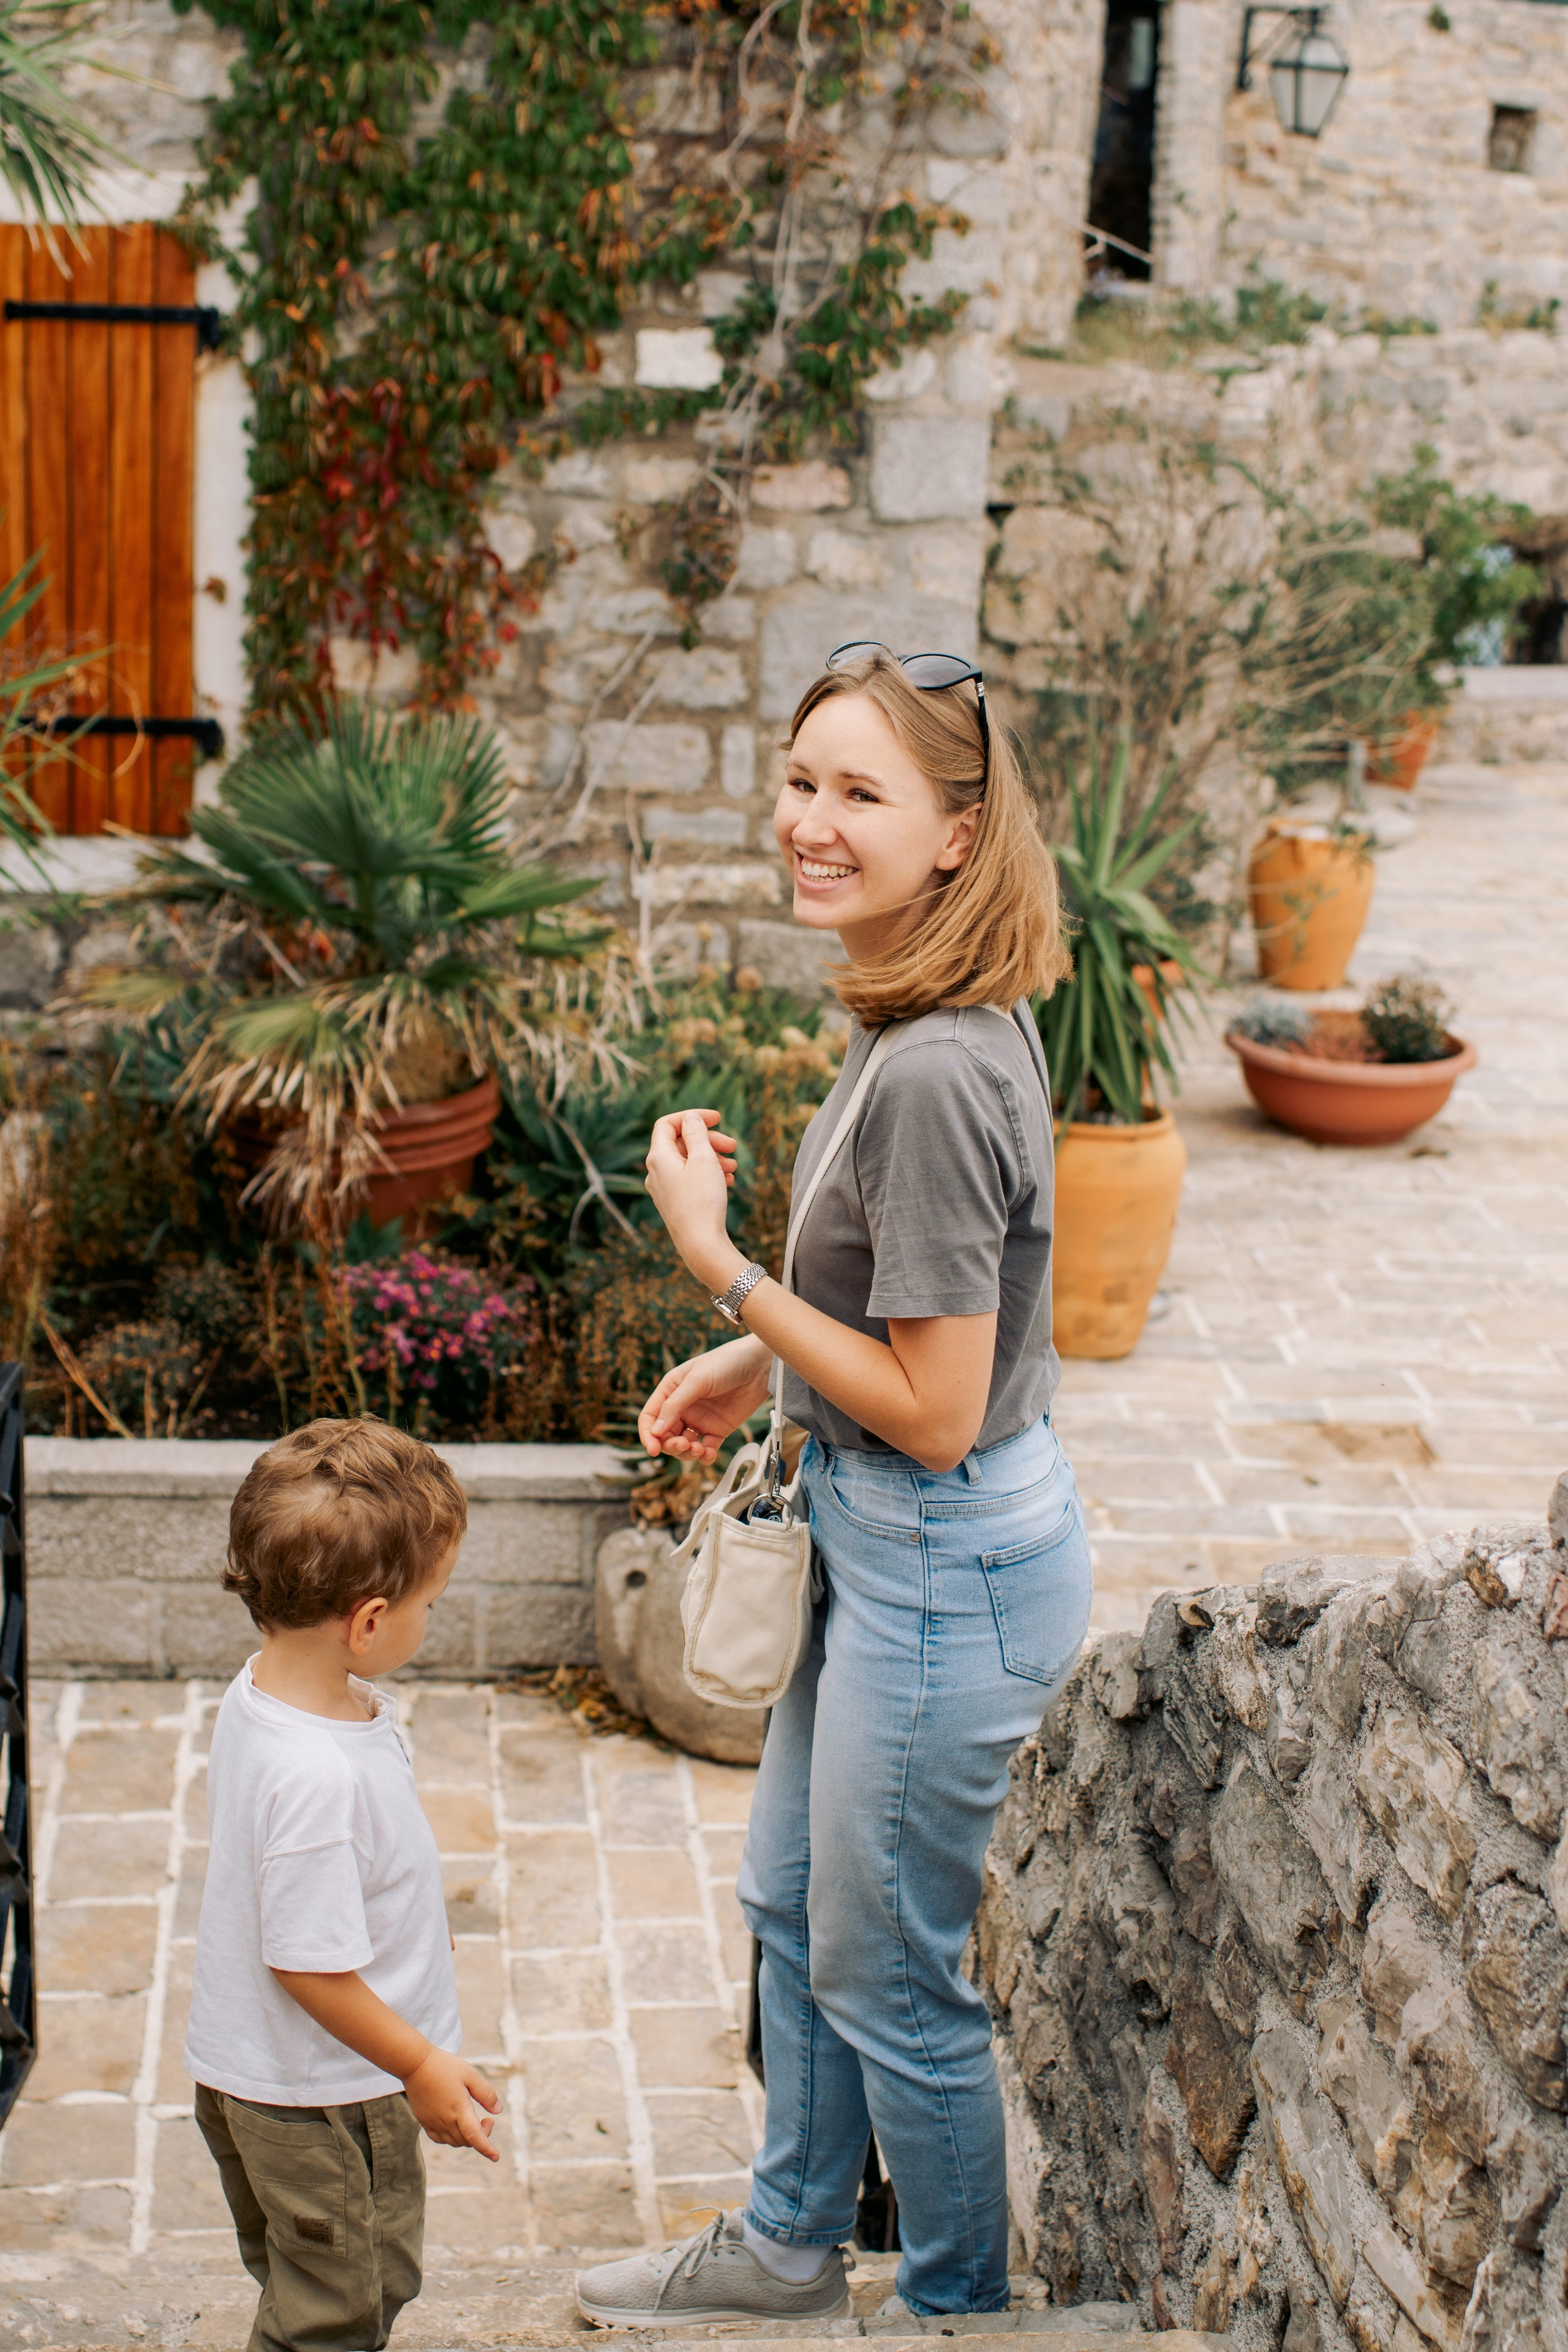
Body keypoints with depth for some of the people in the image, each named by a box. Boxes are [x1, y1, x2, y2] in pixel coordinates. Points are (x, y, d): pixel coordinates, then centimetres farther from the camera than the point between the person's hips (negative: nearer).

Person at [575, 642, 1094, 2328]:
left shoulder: (938, 1078, -30)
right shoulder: (925, 1019, 0)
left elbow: (933, 1410, -26)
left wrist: (720, 1267, -21)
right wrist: (753, 1365, 8)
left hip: (946, 1577, -10)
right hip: (891, 1543, 10)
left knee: (888, 1977, 10)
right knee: (792, 1900, 25)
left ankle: (960, 2309, 34)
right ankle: (788, 2246, 47)